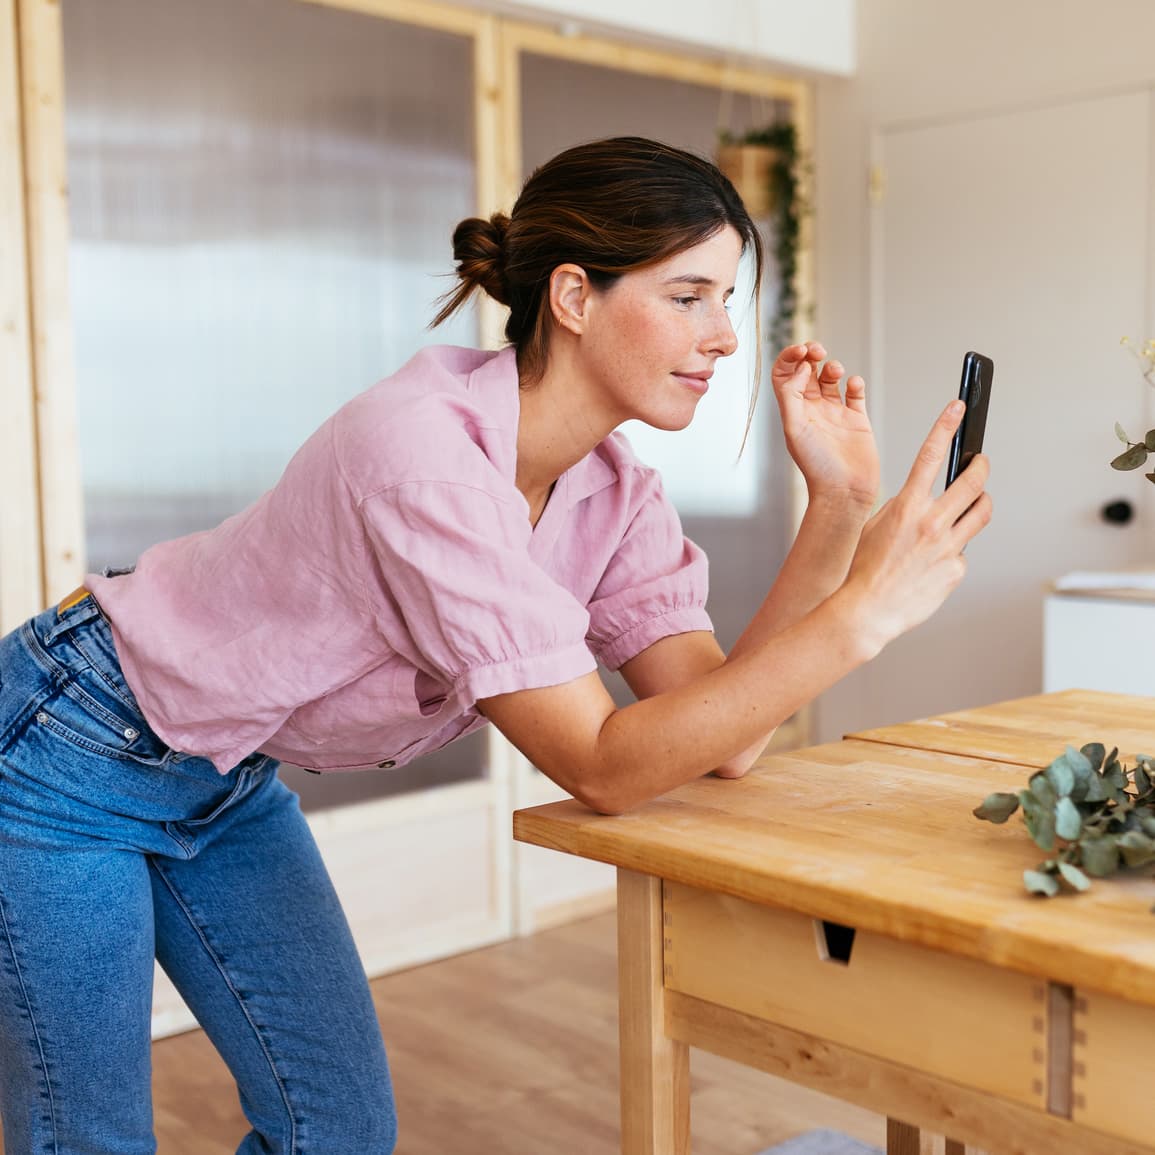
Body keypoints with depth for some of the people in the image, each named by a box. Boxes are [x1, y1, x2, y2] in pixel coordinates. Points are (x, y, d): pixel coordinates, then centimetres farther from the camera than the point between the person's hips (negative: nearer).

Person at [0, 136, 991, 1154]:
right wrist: (860, 614, -38)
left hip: (227, 787, 7)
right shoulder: (423, 451, -34)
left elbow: (725, 740, -14)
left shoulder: (614, 493, -9)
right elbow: (604, 769, -33)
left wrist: (842, 507, -20)